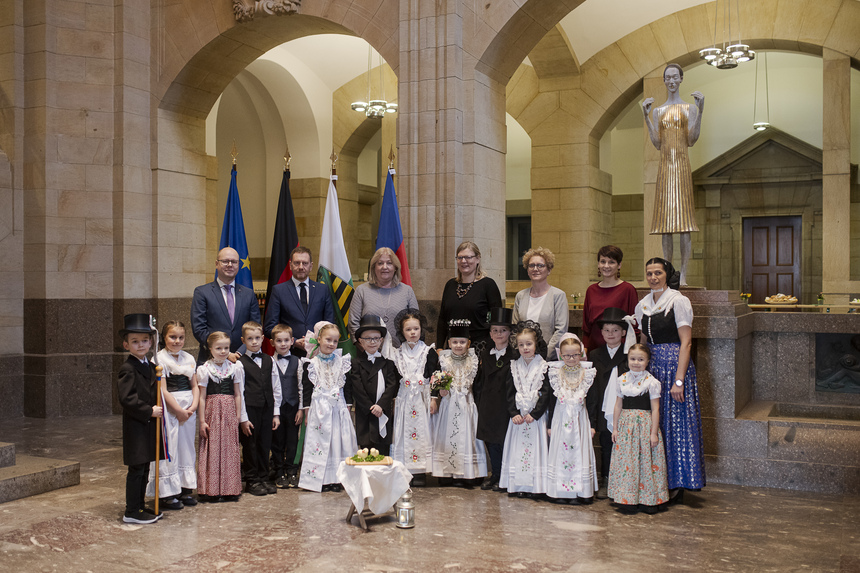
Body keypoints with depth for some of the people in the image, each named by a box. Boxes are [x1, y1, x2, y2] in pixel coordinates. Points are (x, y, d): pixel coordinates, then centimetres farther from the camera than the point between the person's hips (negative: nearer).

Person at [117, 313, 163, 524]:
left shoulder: (151, 367, 13)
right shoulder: (127, 369, -14)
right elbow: (127, 398, -22)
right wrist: (149, 411, -20)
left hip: (149, 425, 8)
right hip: (135, 426, -8)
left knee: (145, 469, 14)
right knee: (136, 469, -4)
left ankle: (140, 506, 24)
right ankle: (131, 512, 4)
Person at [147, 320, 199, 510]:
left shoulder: (189, 359, 11)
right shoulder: (160, 359, -7)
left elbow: (195, 386, 11)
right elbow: (163, 390, -12)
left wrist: (193, 407, -4)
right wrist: (179, 411, -14)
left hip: (188, 409, 6)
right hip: (169, 409, -6)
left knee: (187, 447, 10)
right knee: (168, 449, -3)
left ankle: (185, 489, 21)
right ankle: (167, 493, 5)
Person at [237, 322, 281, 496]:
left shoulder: (269, 361, 8)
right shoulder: (240, 363, -4)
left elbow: (276, 388, 10)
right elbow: (239, 392, -6)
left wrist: (276, 413, 6)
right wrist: (243, 418, -9)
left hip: (267, 409, 4)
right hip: (250, 409, -4)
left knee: (265, 444, 10)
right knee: (250, 446, 4)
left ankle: (264, 478, 22)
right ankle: (252, 480, 15)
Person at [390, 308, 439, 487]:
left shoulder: (429, 352, 1)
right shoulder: (397, 354, 7)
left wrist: (433, 399, -5)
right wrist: (393, 400, 5)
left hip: (422, 398, -2)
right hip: (404, 398, 2)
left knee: (421, 432, -2)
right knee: (403, 432, 2)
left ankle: (420, 472, 6)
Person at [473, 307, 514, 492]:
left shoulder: (514, 355, -7)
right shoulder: (485, 354, 11)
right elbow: (479, 381, 15)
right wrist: (479, 402, 9)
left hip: (505, 405, -5)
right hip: (487, 405, 5)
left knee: (504, 439, -1)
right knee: (490, 439, 10)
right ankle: (495, 474, 24)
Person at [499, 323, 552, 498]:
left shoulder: (543, 367, -3)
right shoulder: (514, 367, 7)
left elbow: (546, 394, -7)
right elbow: (510, 393, 5)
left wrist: (534, 414, -14)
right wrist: (514, 413, -8)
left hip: (536, 416, -3)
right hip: (518, 416, 3)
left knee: (535, 447, -2)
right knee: (517, 449, 3)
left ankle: (534, 486, 4)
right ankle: (516, 485, 10)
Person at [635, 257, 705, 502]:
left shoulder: (679, 301, -7)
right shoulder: (642, 305, 12)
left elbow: (685, 342, -11)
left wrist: (679, 380, -18)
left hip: (674, 366, -6)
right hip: (651, 367, 6)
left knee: (675, 425, -2)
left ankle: (676, 486, 8)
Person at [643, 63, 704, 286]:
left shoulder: (689, 107, 6)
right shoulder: (658, 110, 15)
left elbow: (692, 140, -4)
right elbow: (657, 143, 6)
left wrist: (699, 111, -12)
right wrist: (646, 116, 2)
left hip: (682, 164, -3)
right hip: (665, 164, 3)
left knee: (684, 217, -8)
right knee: (665, 216, 2)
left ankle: (683, 275, -8)